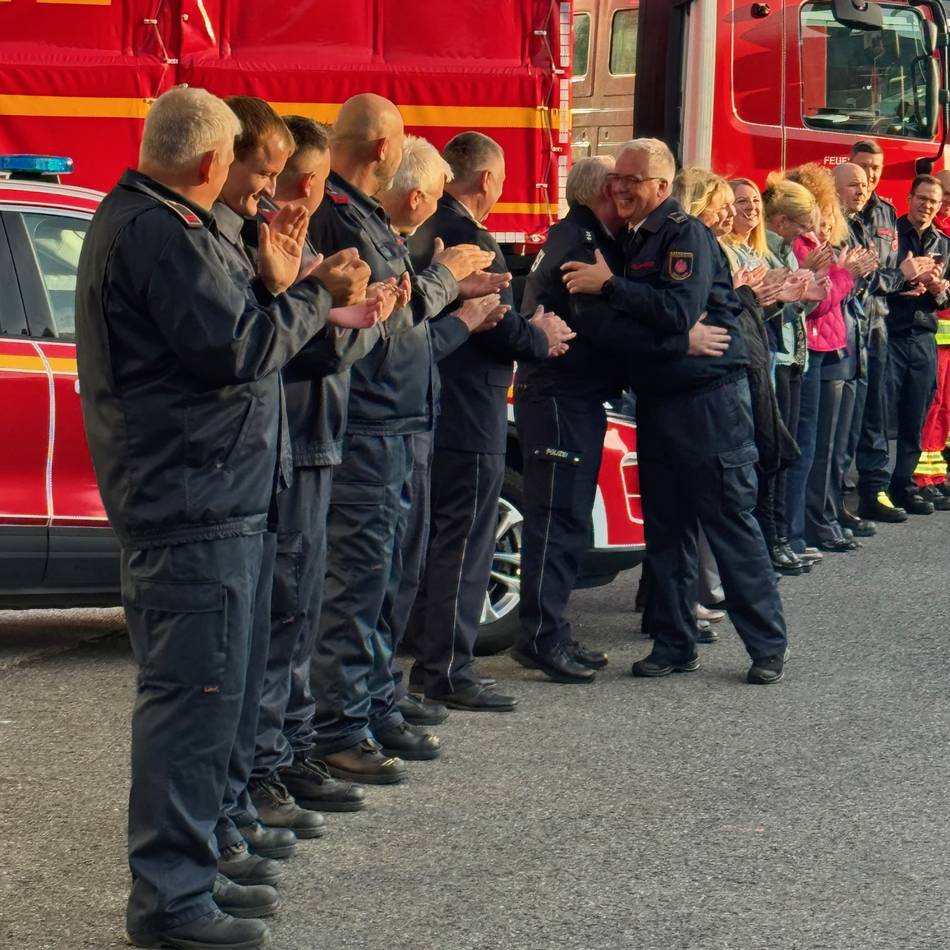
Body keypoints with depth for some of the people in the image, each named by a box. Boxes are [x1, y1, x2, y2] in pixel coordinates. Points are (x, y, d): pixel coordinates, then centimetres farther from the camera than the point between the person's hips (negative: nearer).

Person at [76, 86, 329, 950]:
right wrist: (311, 304, -6)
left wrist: (271, 287, 6)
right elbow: (238, 349, -21)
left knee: (203, 698, 17)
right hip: (194, 504, -11)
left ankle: (189, 872, 26)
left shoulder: (136, 220, 18)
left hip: (204, 498, 11)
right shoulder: (162, 231, -17)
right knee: (195, 697, -7)